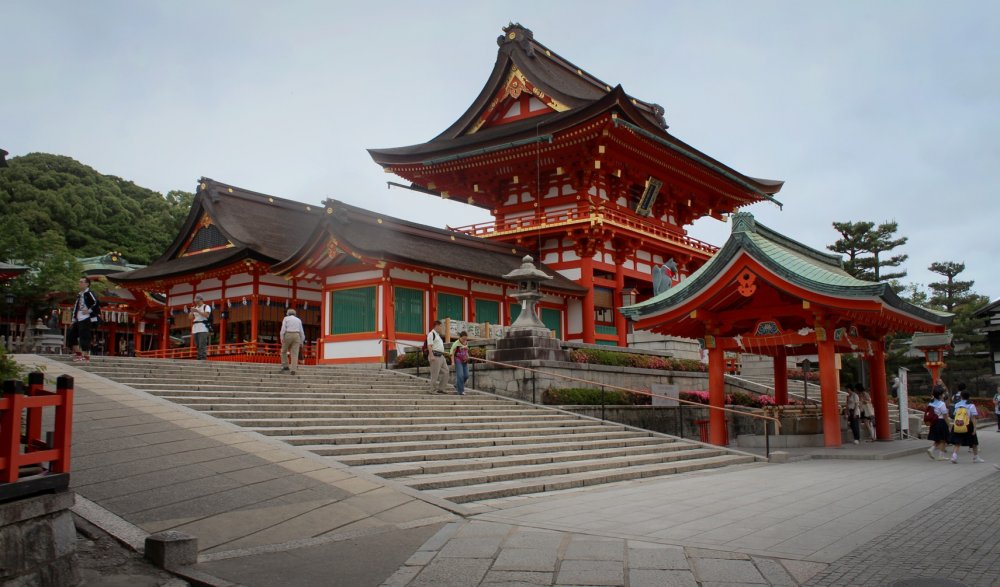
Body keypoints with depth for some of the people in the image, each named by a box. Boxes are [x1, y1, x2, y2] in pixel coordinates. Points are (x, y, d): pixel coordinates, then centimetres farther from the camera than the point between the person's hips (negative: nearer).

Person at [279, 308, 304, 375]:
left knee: (284, 351, 18)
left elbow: (283, 329, -7)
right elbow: (301, 332, 12)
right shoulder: (298, 320, 16)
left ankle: (285, 366, 13)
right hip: (296, 336, 2)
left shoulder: (286, 318, 6)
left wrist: (281, 338, -10)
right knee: (294, 354, -2)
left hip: (288, 336, -2)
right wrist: (301, 341, 16)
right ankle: (293, 370, -12)